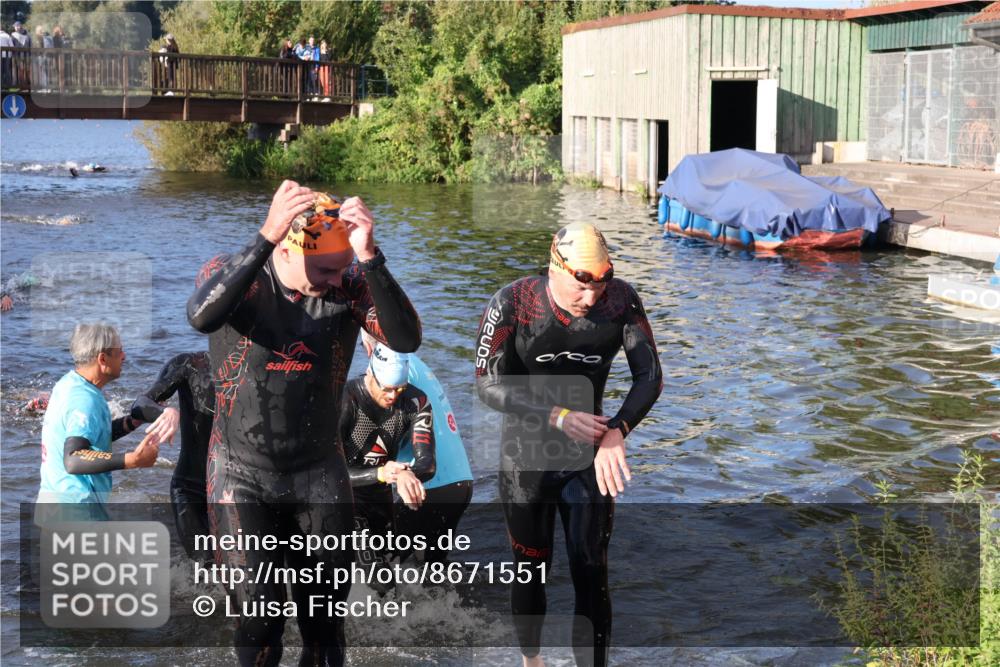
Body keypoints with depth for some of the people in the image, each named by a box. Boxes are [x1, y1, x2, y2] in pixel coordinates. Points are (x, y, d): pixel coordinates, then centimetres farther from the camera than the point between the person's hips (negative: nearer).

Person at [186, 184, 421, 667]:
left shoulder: (349, 285, -10)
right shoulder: (233, 274, -14)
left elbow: (406, 339, -27)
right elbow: (202, 317, -37)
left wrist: (369, 256, -37)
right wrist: (266, 236, -43)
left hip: (320, 476, 2)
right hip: (243, 477, -2)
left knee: (325, 613, 12)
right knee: (259, 613, 2)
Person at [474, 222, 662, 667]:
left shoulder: (621, 301, -16)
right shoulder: (513, 305, -21)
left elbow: (650, 376, -12)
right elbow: (489, 385, -21)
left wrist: (617, 432, -30)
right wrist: (558, 418, -32)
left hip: (588, 458, 1)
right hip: (526, 459, -1)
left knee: (592, 576, 0)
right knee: (531, 571, 14)